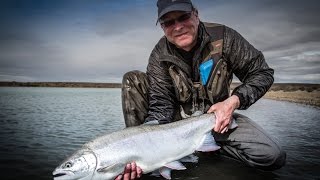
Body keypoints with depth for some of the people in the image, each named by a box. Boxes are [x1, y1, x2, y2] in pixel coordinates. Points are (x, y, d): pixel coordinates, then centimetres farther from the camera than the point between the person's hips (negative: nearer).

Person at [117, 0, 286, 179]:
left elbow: (263, 73, -7)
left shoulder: (223, 37, -14)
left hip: (215, 114, 0)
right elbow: (161, 106, -18)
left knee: (273, 157, -21)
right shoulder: (160, 55, -13)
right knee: (132, 79, -17)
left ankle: (209, 141, 4)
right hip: (176, 116, 1)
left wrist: (233, 101, -23)